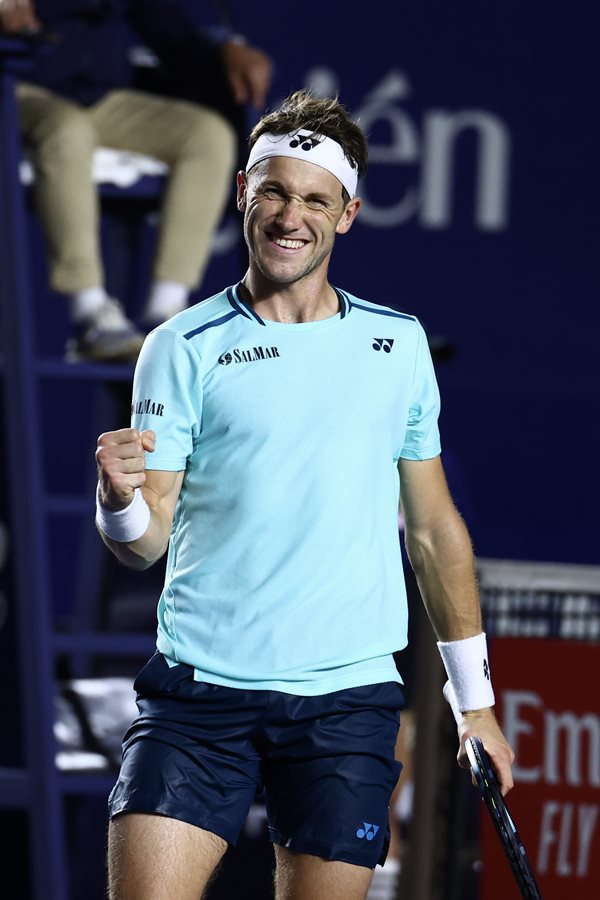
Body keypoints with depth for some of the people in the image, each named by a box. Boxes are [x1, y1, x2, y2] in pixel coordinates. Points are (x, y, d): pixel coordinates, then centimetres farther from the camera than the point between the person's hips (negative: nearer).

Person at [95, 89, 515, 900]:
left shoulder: (399, 345, 10)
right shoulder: (183, 349, 2)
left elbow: (434, 528, 17)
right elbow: (146, 541, -2)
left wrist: (475, 698, 16)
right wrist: (119, 501, -25)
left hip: (348, 697, 2)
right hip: (199, 688, -2)